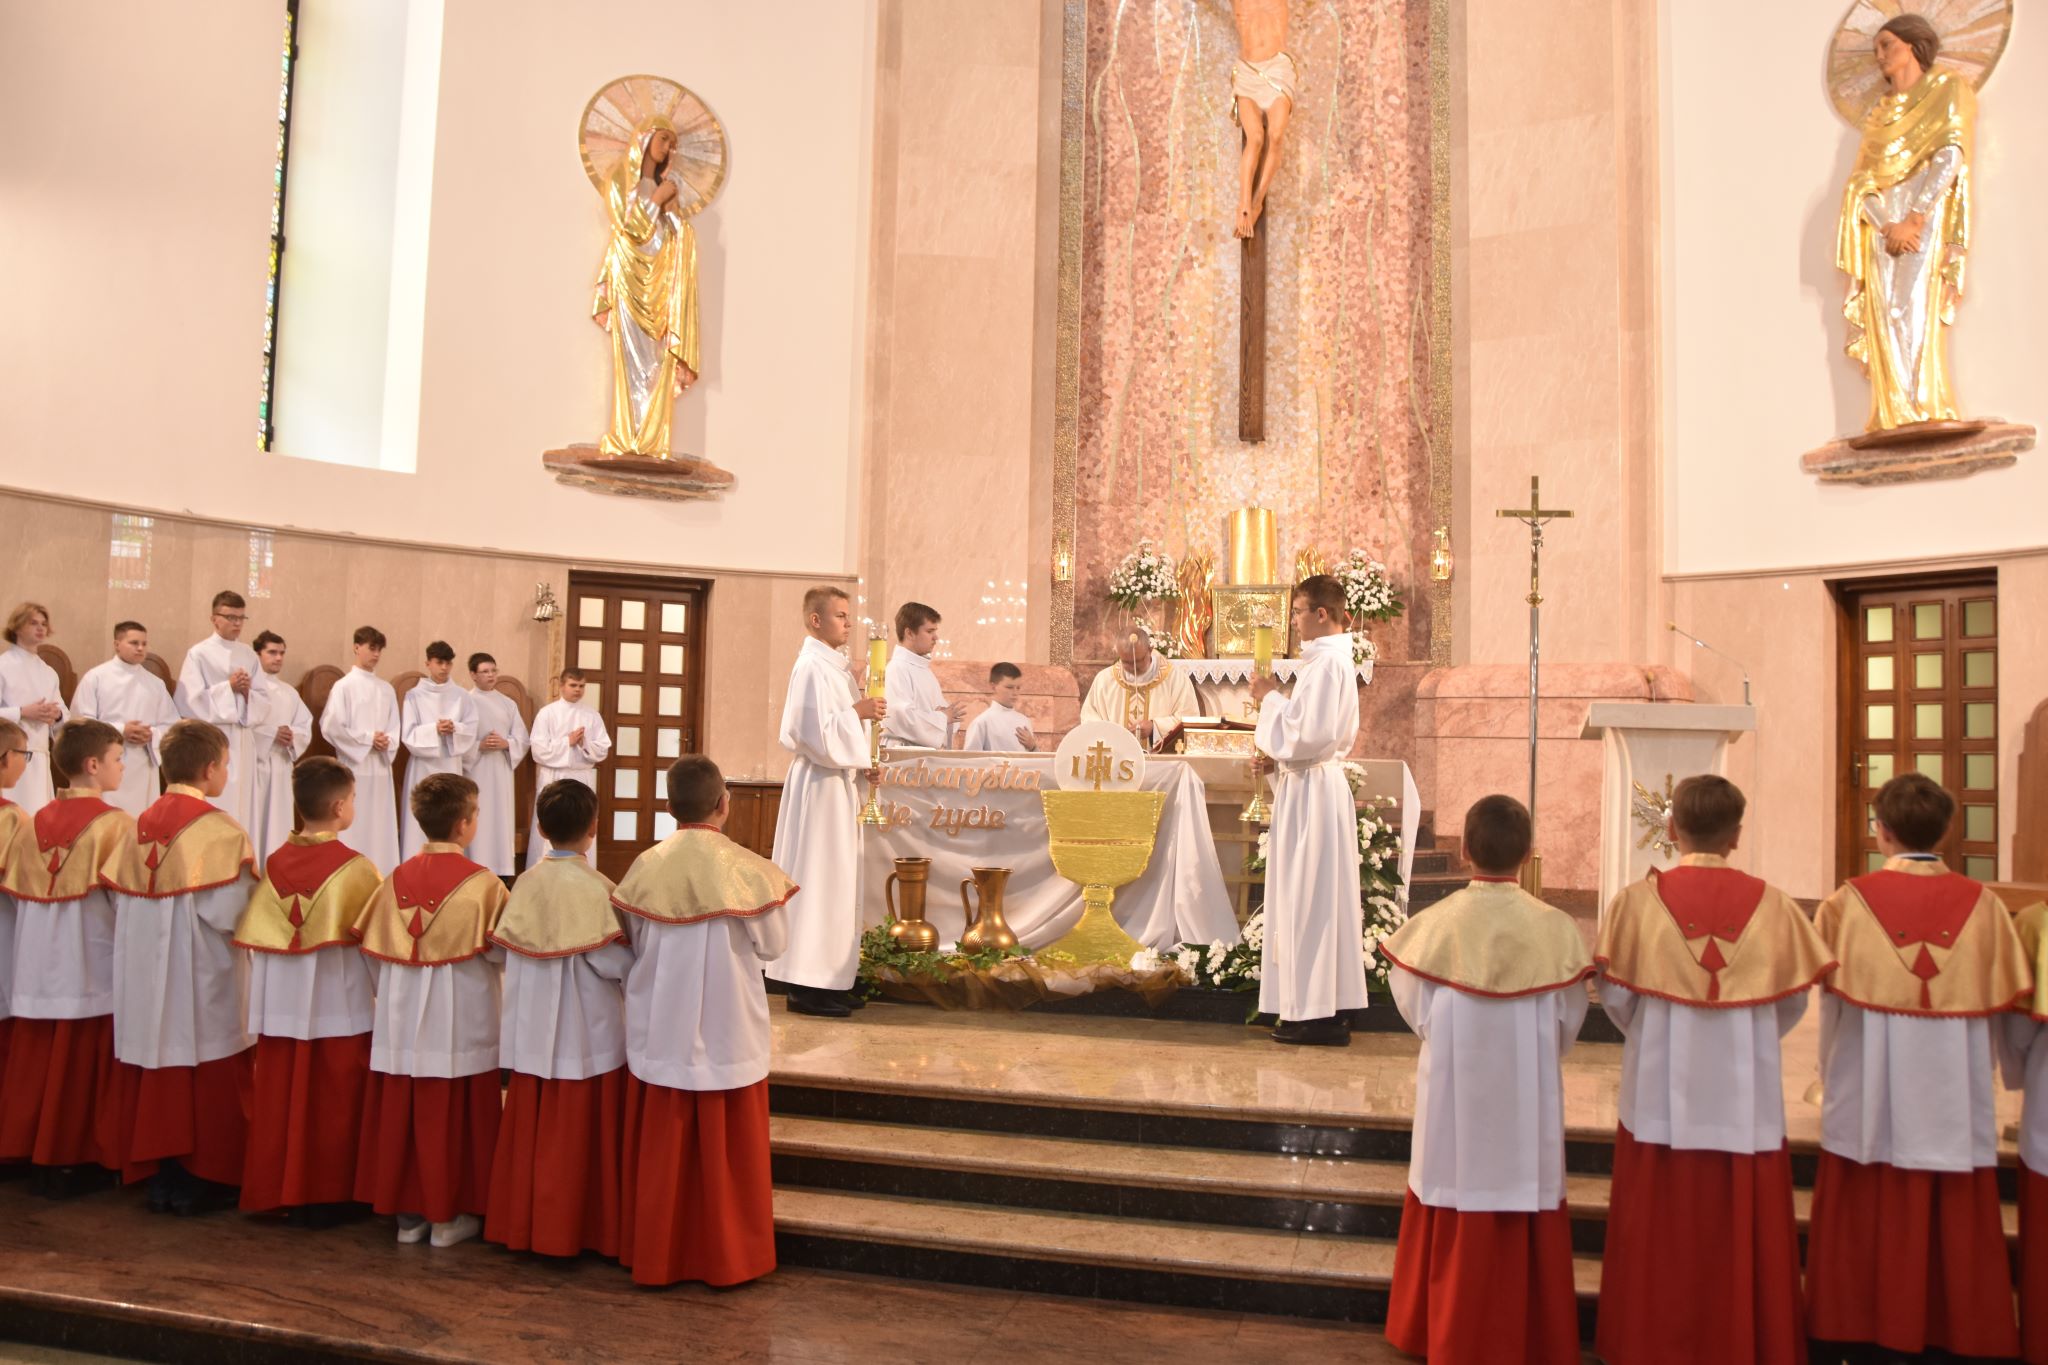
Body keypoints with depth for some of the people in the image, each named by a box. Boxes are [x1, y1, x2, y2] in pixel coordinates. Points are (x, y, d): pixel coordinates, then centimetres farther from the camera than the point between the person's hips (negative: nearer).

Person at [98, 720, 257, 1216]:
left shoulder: (142, 824, 4)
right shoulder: (217, 828, -17)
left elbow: (123, 902, 7)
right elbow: (227, 911, -21)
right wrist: (255, 886, -2)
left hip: (145, 976, 7)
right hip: (200, 975, -7)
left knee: (156, 1071, 14)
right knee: (207, 1077, 5)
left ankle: (157, 1174, 23)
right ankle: (199, 1181, 12)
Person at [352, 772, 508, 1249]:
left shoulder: (397, 878, 0)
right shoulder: (481, 883, -14)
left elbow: (375, 950, 6)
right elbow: (500, 952, -11)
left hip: (401, 1025, 5)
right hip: (460, 1025, -5)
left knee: (401, 1114, 13)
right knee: (454, 1117, 6)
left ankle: (407, 1212, 22)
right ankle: (449, 1216, 14)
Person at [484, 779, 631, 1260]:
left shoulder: (524, 883, -1)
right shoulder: (594, 887, -17)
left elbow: (507, 953, 4)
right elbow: (613, 960, -18)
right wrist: (640, 958, 1)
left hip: (532, 1032, 5)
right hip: (586, 1034, -5)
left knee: (530, 1128, 15)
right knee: (580, 1133, 6)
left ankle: (521, 1222, 25)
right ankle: (573, 1227, 15)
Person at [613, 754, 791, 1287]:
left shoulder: (646, 867, -8)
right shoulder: (748, 870, -15)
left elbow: (633, 948, 1)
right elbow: (772, 945, -4)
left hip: (659, 1034, 2)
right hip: (727, 1036, -2)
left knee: (661, 1151, 15)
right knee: (725, 1152, 11)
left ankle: (655, 1255, 26)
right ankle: (727, 1257, 22)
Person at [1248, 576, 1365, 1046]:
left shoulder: (1327, 663, -17)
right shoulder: (1330, 658, 15)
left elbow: (1311, 735, -24)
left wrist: (1270, 697, -13)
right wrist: (1275, 759, 10)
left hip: (1313, 794, -10)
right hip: (1314, 784, 10)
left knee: (1310, 897, -5)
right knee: (1317, 898, 14)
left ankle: (1320, 1015, 2)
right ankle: (1328, 1007, 21)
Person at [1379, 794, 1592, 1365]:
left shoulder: (1434, 924, -13)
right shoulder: (1554, 928, -11)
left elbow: (1417, 1012, -3)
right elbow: (1567, 1024, -2)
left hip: (1453, 1093, 0)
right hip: (1527, 1096, 0)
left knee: (1455, 1220, 14)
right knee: (1526, 1218, 14)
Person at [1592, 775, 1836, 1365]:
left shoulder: (1637, 901, -9)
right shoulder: (1773, 904, -5)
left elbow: (1616, 997, -5)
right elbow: (1793, 1002, 2)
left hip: (1661, 1093, -1)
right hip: (1746, 1100, 1)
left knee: (1662, 1242, 10)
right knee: (1744, 1236, 13)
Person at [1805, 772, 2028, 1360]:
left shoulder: (1849, 902, -9)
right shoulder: (1982, 904, -4)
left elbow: (1830, 999, -2)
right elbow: (2004, 1001, 1)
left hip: (1872, 1099, -1)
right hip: (1954, 1099, 1)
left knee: (1871, 1219, 11)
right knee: (1954, 1221, 13)